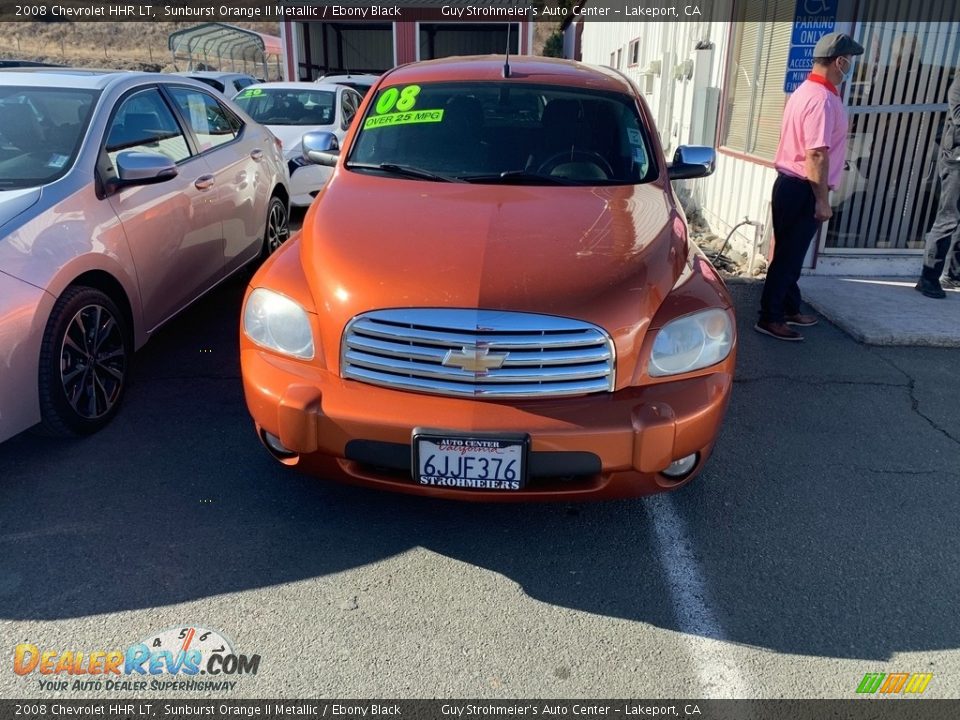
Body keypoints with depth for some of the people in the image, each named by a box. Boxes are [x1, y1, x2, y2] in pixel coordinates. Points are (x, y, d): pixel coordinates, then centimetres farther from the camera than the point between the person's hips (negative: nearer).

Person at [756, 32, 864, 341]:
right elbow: (816, 155, -23)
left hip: (790, 183, 10)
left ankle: (789, 309, 29)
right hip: (802, 189, -10)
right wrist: (822, 200, -20)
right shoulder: (822, 99, -19)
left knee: (790, 253, 17)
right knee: (788, 255, -3)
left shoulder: (806, 91, 14)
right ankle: (769, 318, 4)